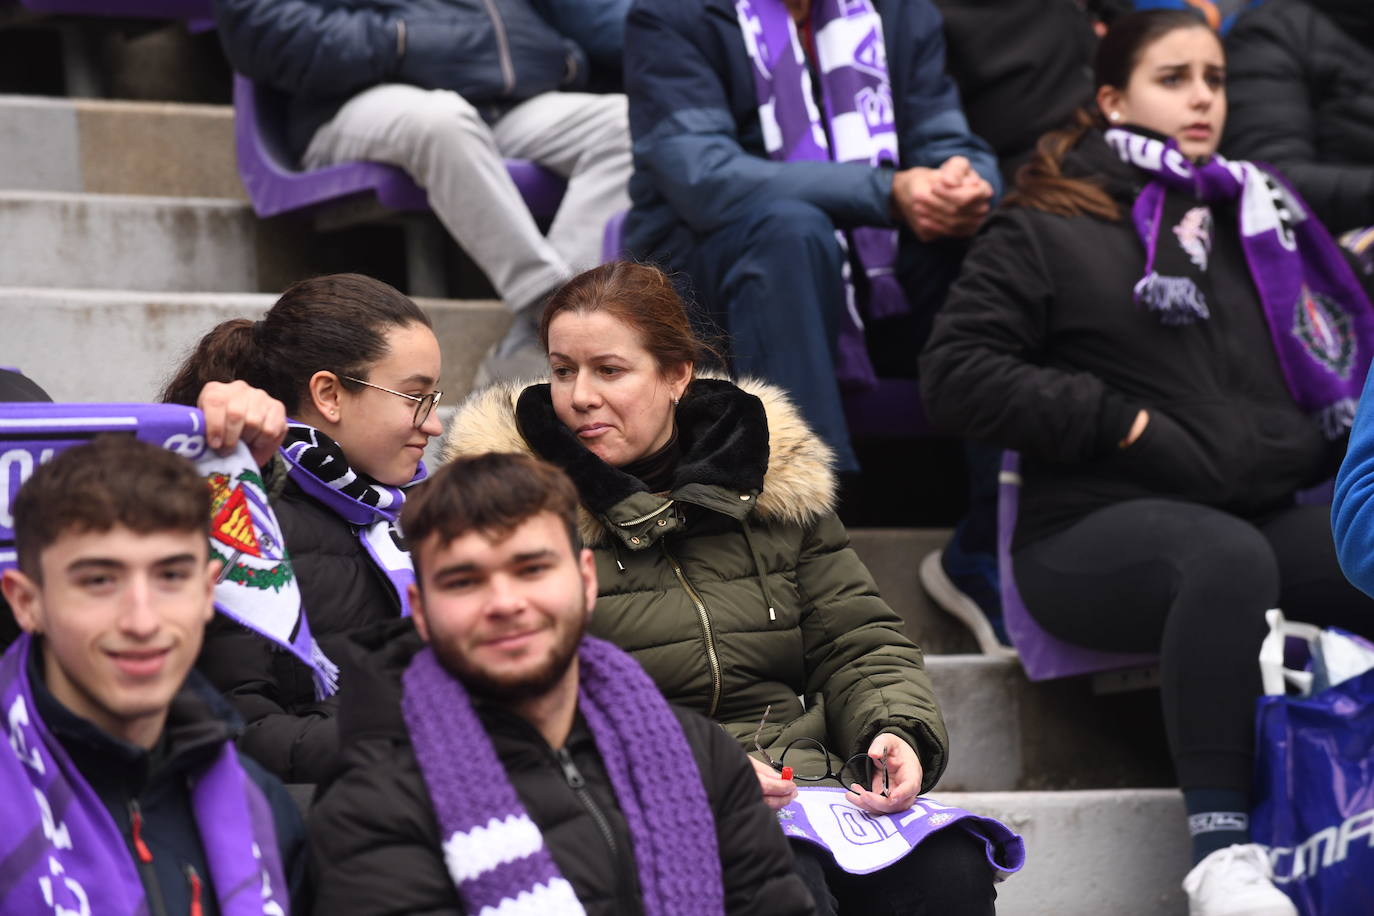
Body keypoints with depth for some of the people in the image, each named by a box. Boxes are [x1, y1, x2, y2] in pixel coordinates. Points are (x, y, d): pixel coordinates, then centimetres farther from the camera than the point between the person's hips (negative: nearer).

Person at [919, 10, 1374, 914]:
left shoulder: (1255, 218, 22)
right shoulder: (1049, 230, 6)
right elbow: (955, 374, -3)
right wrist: (1119, 422, -8)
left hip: (1262, 512, 5)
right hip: (1096, 530, -5)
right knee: (1230, 556, -39)